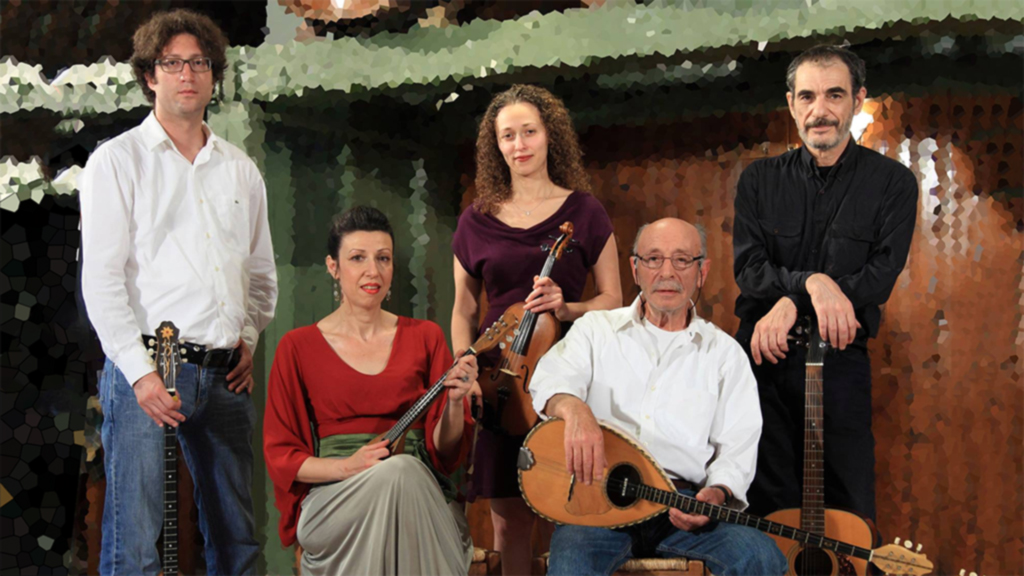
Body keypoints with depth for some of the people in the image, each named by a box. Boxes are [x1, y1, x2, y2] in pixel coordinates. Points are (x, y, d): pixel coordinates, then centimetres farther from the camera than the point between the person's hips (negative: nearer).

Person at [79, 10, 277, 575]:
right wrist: (140, 371, -13)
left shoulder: (241, 170, 17)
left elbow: (262, 271, 24)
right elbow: (100, 279, -5)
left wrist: (249, 339, 7)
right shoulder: (118, 160, 3)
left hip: (226, 375, 5)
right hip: (146, 369, -4)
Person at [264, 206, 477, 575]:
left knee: (400, 472, -35)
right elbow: (279, 455, 5)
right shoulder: (298, 347, 7)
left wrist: (454, 402, -12)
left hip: (418, 493, 2)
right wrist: (348, 467, -13)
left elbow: (445, 448, 10)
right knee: (394, 473, -35)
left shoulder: (425, 337, 13)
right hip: (331, 499, -2)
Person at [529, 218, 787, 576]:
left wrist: (717, 494, -15)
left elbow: (737, 449, 8)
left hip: (683, 506, 2)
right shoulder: (596, 329, 14)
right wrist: (574, 409, -30)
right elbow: (551, 379, -5)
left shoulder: (725, 353, 15)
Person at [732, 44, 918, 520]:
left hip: (839, 361, -2)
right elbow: (748, 269, -4)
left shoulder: (893, 183, -1)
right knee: (765, 509, 9)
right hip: (760, 358, 2)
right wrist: (811, 282, -23)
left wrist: (791, 303, -19)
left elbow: (880, 277, -11)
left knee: (849, 514, 3)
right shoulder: (759, 180, 5)